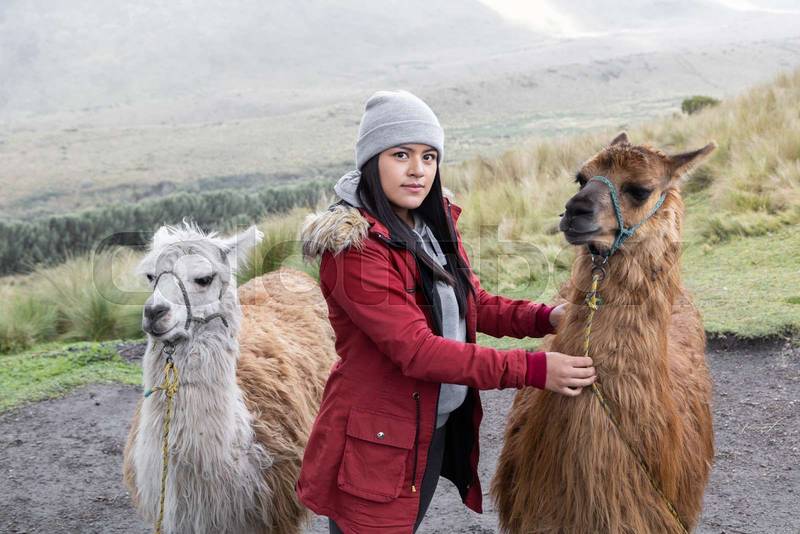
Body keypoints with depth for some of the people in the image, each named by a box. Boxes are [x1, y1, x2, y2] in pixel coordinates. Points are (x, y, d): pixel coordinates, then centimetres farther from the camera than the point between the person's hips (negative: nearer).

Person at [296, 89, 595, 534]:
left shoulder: (435, 227, 5)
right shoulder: (354, 247, -21)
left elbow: (474, 304, 10)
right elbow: (416, 350, -26)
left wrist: (545, 318, -9)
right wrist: (533, 369, -26)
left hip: (440, 432, 8)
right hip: (378, 446, -7)